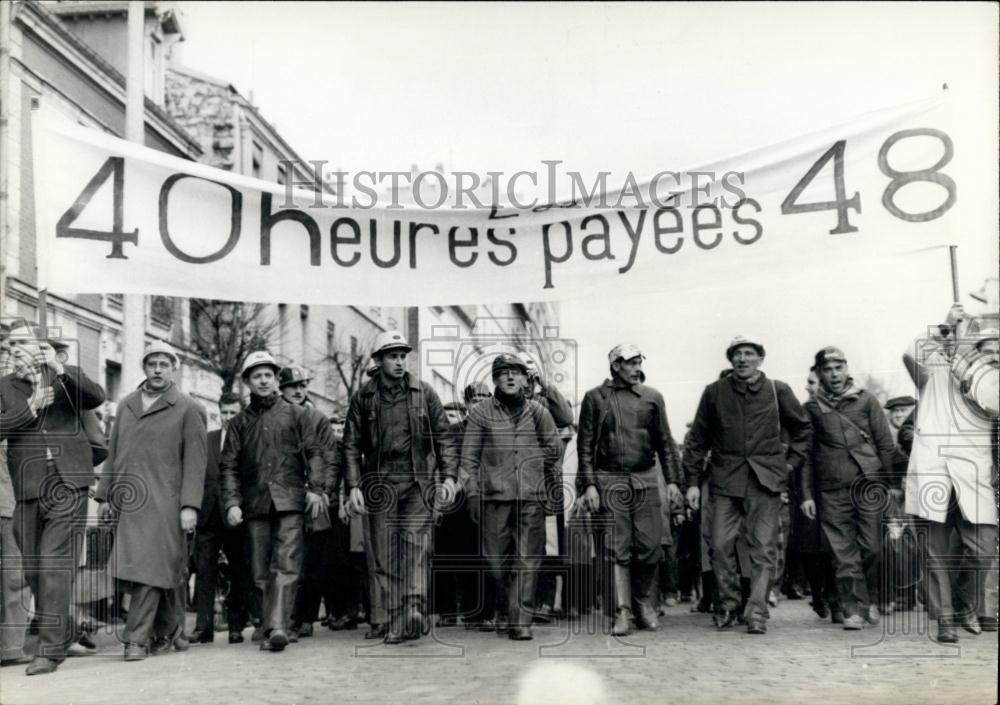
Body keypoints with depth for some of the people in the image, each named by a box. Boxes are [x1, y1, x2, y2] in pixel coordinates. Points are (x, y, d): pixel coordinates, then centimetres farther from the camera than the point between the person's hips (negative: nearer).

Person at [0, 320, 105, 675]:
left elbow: (97, 397, -11)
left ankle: (51, 648, -10)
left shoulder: (67, 377, 8)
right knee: (33, 568, 11)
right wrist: (31, 408, -13)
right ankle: (63, 630, 30)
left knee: (54, 562, -11)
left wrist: (59, 369, -19)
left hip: (67, 485, -3)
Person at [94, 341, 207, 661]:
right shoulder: (126, 406, 17)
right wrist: (105, 496, 14)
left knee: (150, 568, -11)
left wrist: (190, 505, -11)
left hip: (162, 503, -4)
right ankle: (169, 632, 20)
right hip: (127, 502, 4)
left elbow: (195, 460, -3)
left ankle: (137, 638, -7)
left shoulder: (188, 409, 2)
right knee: (167, 573, 9)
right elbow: (113, 454, 20)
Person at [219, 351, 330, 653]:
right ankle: (271, 627, 12)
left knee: (287, 565, -14)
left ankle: (277, 627, -21)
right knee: (262, 570, 4)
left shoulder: (296, 414, 12)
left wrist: (316, 488, -7)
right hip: (255, 503, 2)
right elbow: (228, 466, 9)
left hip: (290, 500, -2)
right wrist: (232, 502, -3)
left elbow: (315, 454, 7)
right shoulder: (239, 422, 14)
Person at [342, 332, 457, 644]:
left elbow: (443, 436, 8)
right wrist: (353, 486, -2)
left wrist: (448, 475, -2)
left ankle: (415, 609, -22)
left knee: (415, 542, -15)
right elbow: (351, 444, 7)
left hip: (418, 480, -1)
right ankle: (393, 621, 7)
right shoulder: (363, 396, 7)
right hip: (380, 482, 1)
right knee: (383, 555, 1)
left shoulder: (424, 392, 7)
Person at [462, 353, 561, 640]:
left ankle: (521, 621, 0)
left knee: (528, 561, -4)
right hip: (494, 498, 0)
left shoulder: (538, 412, 9)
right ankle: (507, 609, 26)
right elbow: (469, 456, 5)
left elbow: (554, 449, 18)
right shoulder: (480, 412, 6)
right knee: (497, 560, 4)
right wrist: (472, 492, -1)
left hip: (531, 498, 1)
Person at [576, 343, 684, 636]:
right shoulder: (595, 398, 3)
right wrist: (589, 484, -6)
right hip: (610, 482, -2)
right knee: (617, 549, -2)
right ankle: (621, 612, 4)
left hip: (645, 480, 2)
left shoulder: (652, 397, 11)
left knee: (649, 546, 1)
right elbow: (585, 444, 1)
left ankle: (643, 602, 20)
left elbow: (665, 441, 12)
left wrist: (672, 480, 4)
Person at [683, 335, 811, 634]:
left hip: (766, 481, -1)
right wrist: (692, 481, 6)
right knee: (721, 546, -3)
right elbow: (698, 439, 9)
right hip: (726, 480, 1)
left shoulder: (778, 391, 6)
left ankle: (757, 613, 2)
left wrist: (791, 461, 9)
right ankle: (727, 606, 13)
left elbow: (803, 428, 19)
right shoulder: (714, 392, 6)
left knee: (763, 549, -3)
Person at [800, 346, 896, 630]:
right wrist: (806, 495, 3)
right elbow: (805, 454, 9)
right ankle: (854, 609, 5)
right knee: (844, 553, -1)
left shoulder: (866, 400, 8)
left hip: (868, 487, -1)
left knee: (872, 547, -2)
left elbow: (886, 445, 8)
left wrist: (886, 485, 2)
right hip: (831, 491, 1)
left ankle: (873, 601, 18)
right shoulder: (811, 408, 9)